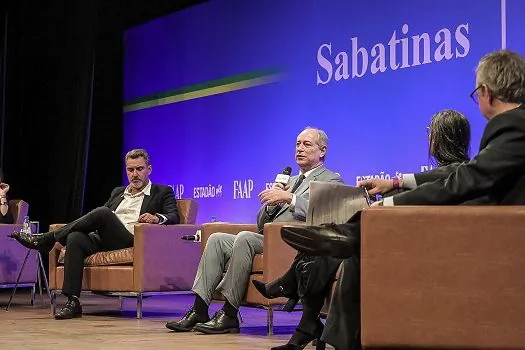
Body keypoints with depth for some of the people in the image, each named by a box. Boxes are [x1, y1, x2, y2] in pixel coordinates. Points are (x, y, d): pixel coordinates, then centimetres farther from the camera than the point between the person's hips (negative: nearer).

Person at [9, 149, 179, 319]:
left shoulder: (162, 193, 16)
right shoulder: (118, 192, 32)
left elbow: (174, 218, 1)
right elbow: (102, 213, 27)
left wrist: (157, 218, -21)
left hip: (132, 241, -5)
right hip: (104, 240, 5)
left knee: (103, 213, -31)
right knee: (75, 238, -29)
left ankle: (45, 240, -18)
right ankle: (73, 302, -34)